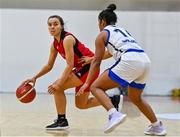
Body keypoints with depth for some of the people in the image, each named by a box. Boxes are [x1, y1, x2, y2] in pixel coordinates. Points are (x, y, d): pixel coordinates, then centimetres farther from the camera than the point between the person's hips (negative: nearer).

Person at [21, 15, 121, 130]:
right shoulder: (54, 45, 6)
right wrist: (35, 77, 5)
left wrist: (59, 83, -30)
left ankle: (62, 121, -5)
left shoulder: (67, 39, -20)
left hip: (89, 67, -10)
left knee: (57, 88, -15)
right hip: (82, 69, 10)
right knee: (81, 104, 16)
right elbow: (49, 66, 15)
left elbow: (70, 65, -24)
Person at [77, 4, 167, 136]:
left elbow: (97, 61, 9)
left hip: (130, 61, -8)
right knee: (135, 98, 29)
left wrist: (87, 83, 12)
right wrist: (91, 59, 55)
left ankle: (114, 114, -23)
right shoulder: (121, 30, 32)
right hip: (145, 61, 8)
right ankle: (157, 127, 32)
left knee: (96, 87, 0)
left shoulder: (102, 34, 12)